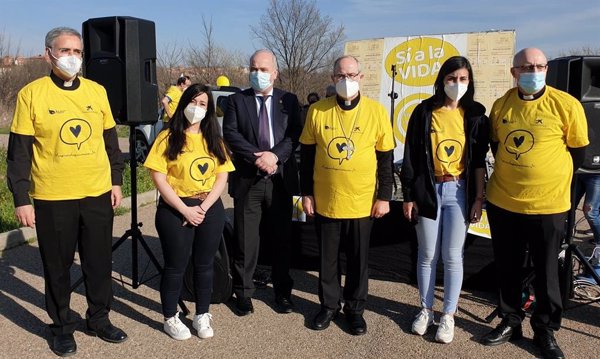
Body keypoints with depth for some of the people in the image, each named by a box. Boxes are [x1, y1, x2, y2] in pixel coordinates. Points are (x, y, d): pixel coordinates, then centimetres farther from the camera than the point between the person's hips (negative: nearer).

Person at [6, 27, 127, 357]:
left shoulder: (97, 91, 5)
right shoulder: (31, 94, -4)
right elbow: (19, 152, -4)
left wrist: (116, 181, 10)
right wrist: (21, 199, -6)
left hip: (98, 195, 3)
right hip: (52, 198, -3)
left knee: (99, 262, 12)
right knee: (57, 267, 11)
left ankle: (99, 319, 31)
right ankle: (62, 326, 29)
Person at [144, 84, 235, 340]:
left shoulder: (213, 139, 8)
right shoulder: (168, 137, -4)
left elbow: (222, 177, 3)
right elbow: (158, 178, -10)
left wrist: (203, 208, -10)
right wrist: (185, 209, -15)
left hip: (210, 209, 4)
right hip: (176, 210, -3)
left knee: (204, 264, 12)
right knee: (175, 266, 7)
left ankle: (202, 316, 28)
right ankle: (170, 319, 24)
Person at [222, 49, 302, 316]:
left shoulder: (289, 101, 7)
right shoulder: (237, 100, 5)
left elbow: (295, 134, -3)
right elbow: (230, 133, -6)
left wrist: (275, 155, -19)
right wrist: (257, 157, -17)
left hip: (281, 179, 1)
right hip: (247, 180, -1)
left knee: (281, 239, 11)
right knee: (245, 241, 5)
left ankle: (282, 291, 26)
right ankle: (243, 292, 21)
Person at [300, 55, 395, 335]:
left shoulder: (376, 111, -4)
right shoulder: (317, 111, -2)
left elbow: (385, 159, 1)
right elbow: (306, 155, 4)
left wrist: (384, 196, -2)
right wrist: (306, 193, 2)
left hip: (362, 202, -1)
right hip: (325, 201, 1)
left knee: (358, 259, 12)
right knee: (327, 258, 14)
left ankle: (355, 309, 30)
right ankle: (329, 305, 32)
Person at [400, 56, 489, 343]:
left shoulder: (475, 115, 4)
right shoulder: (424, 112, 0)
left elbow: (479, 160, 4)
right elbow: (411, 156, 0)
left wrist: (478, 198, -1)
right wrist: (408, 195, -3)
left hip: (459, 191, 0)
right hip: (428, 190, 0)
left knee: (452, 256, 5)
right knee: (427, 255, 8)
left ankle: (448, 315, 20)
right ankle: (426, 310, 25)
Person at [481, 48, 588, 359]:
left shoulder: (566, 105, -9)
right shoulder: (500, 105, 1)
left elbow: (577, 152, 1)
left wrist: (549, 180, 7)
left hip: (547, 205, -3)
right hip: (502, 203, 3)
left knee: (546, 273, 10)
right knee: (507, 269, 14)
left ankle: (545, 331, 28)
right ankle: (510, 322, 33)